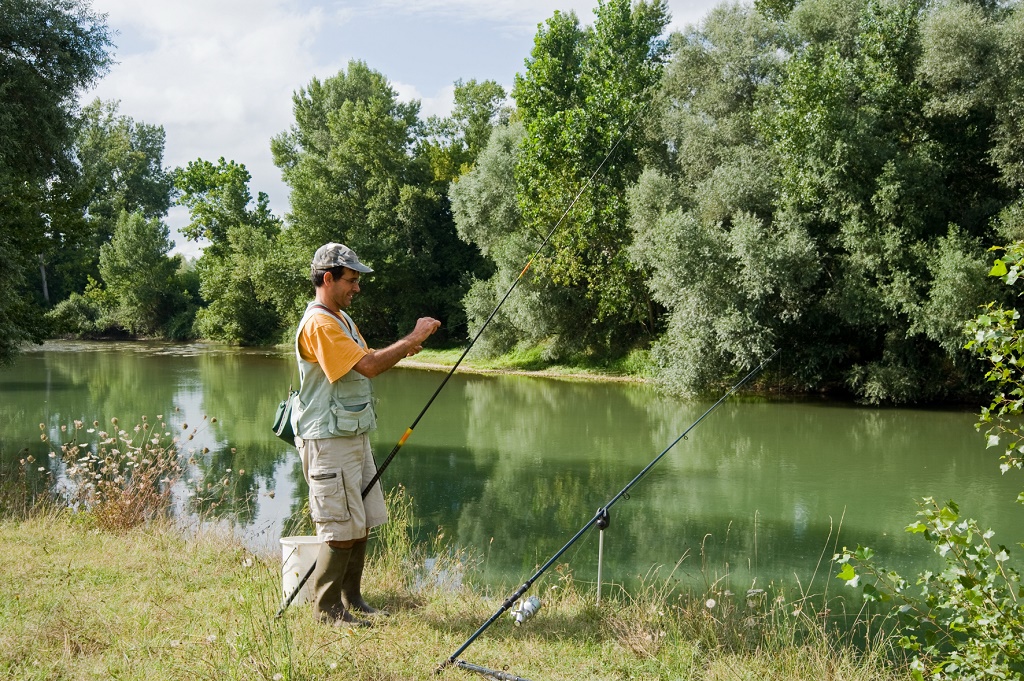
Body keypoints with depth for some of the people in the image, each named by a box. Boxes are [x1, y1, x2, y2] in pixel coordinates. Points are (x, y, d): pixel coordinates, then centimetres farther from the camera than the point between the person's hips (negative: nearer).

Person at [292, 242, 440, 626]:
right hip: (328, 440, -10)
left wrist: (401, 352, 2)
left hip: (354, 436, 10)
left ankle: (351, 601, 23)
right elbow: (368, 366, -25)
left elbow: (368, 363, 21)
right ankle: (326, 609, 7)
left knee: (362, 525, 13)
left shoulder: (342, 318, 16)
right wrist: (412, 339, -16)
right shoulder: (318, 324, -18)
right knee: (343, 530, -5)